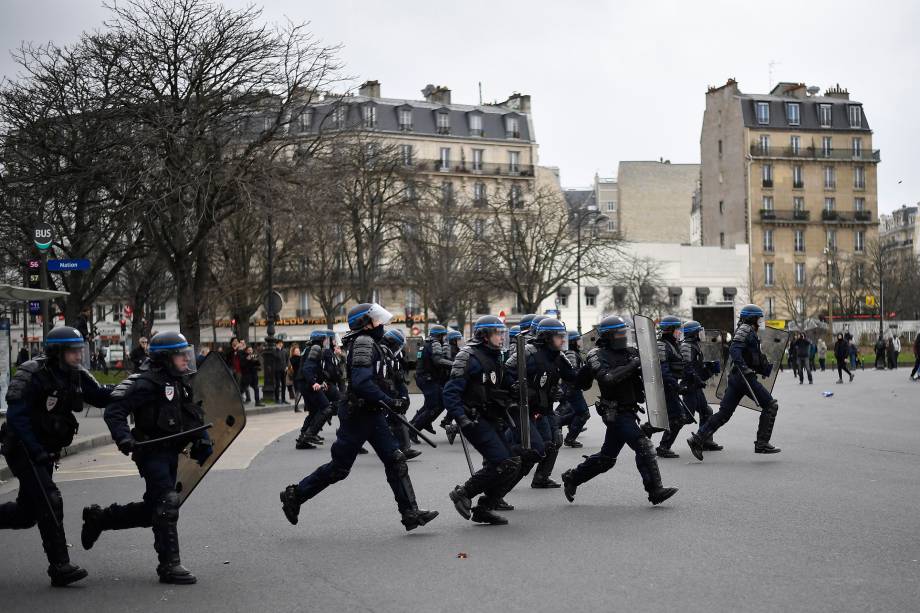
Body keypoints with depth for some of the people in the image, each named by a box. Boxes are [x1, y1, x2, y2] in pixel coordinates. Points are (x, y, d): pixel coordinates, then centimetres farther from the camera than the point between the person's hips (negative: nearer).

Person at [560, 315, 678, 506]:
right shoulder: (598, 356, -10)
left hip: (628, 411, 8)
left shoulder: (629, 353, 11)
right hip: (616, 412, -8)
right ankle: (655, 490, -13)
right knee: (643, 446, -16)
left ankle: (572, 477, 29)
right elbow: (607, 379, -26)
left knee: (607, 457, 16)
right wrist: (631, 366, -27)